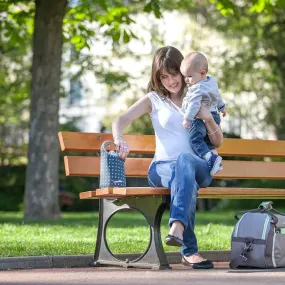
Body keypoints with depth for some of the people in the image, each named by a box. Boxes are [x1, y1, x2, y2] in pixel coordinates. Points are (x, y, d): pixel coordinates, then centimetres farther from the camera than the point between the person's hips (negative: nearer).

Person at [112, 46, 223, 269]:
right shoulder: (154, 99, 15)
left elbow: (218, 142, 18)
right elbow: (121, 120, 0)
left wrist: (208, 119, -3)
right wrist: (119, 140, -23)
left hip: (199, 168, 1)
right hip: (162, 168, -1)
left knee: (185, 159, -38)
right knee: (186, 179, -39)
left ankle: (178, 226, -57)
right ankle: (189, 250, -43)